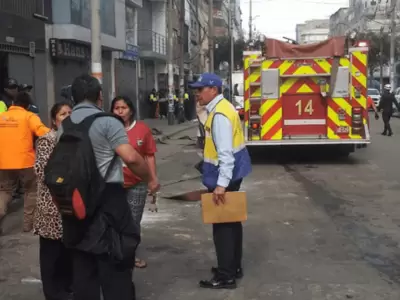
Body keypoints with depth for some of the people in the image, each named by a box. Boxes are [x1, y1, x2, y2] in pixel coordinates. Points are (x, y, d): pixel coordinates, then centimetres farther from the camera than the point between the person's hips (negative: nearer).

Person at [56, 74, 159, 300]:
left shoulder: (64, 125, 9)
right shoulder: (107, 122, -11)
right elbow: (131, 157, -19)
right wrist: (150, 179, -5)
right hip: (107, 198, -6)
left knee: (82, 264, 14)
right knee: (114, 264, 3)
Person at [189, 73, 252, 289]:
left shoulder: (220, 114, -21)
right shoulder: (220, 108, 11)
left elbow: (226, 153, -27)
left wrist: (221, 184, -29)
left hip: (225, 177, -10)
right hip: (231, 175, 10)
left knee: (222, 225, -2)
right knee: (231, 221, 18)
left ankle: (225, 277, 7)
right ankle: (234, 267, 30)